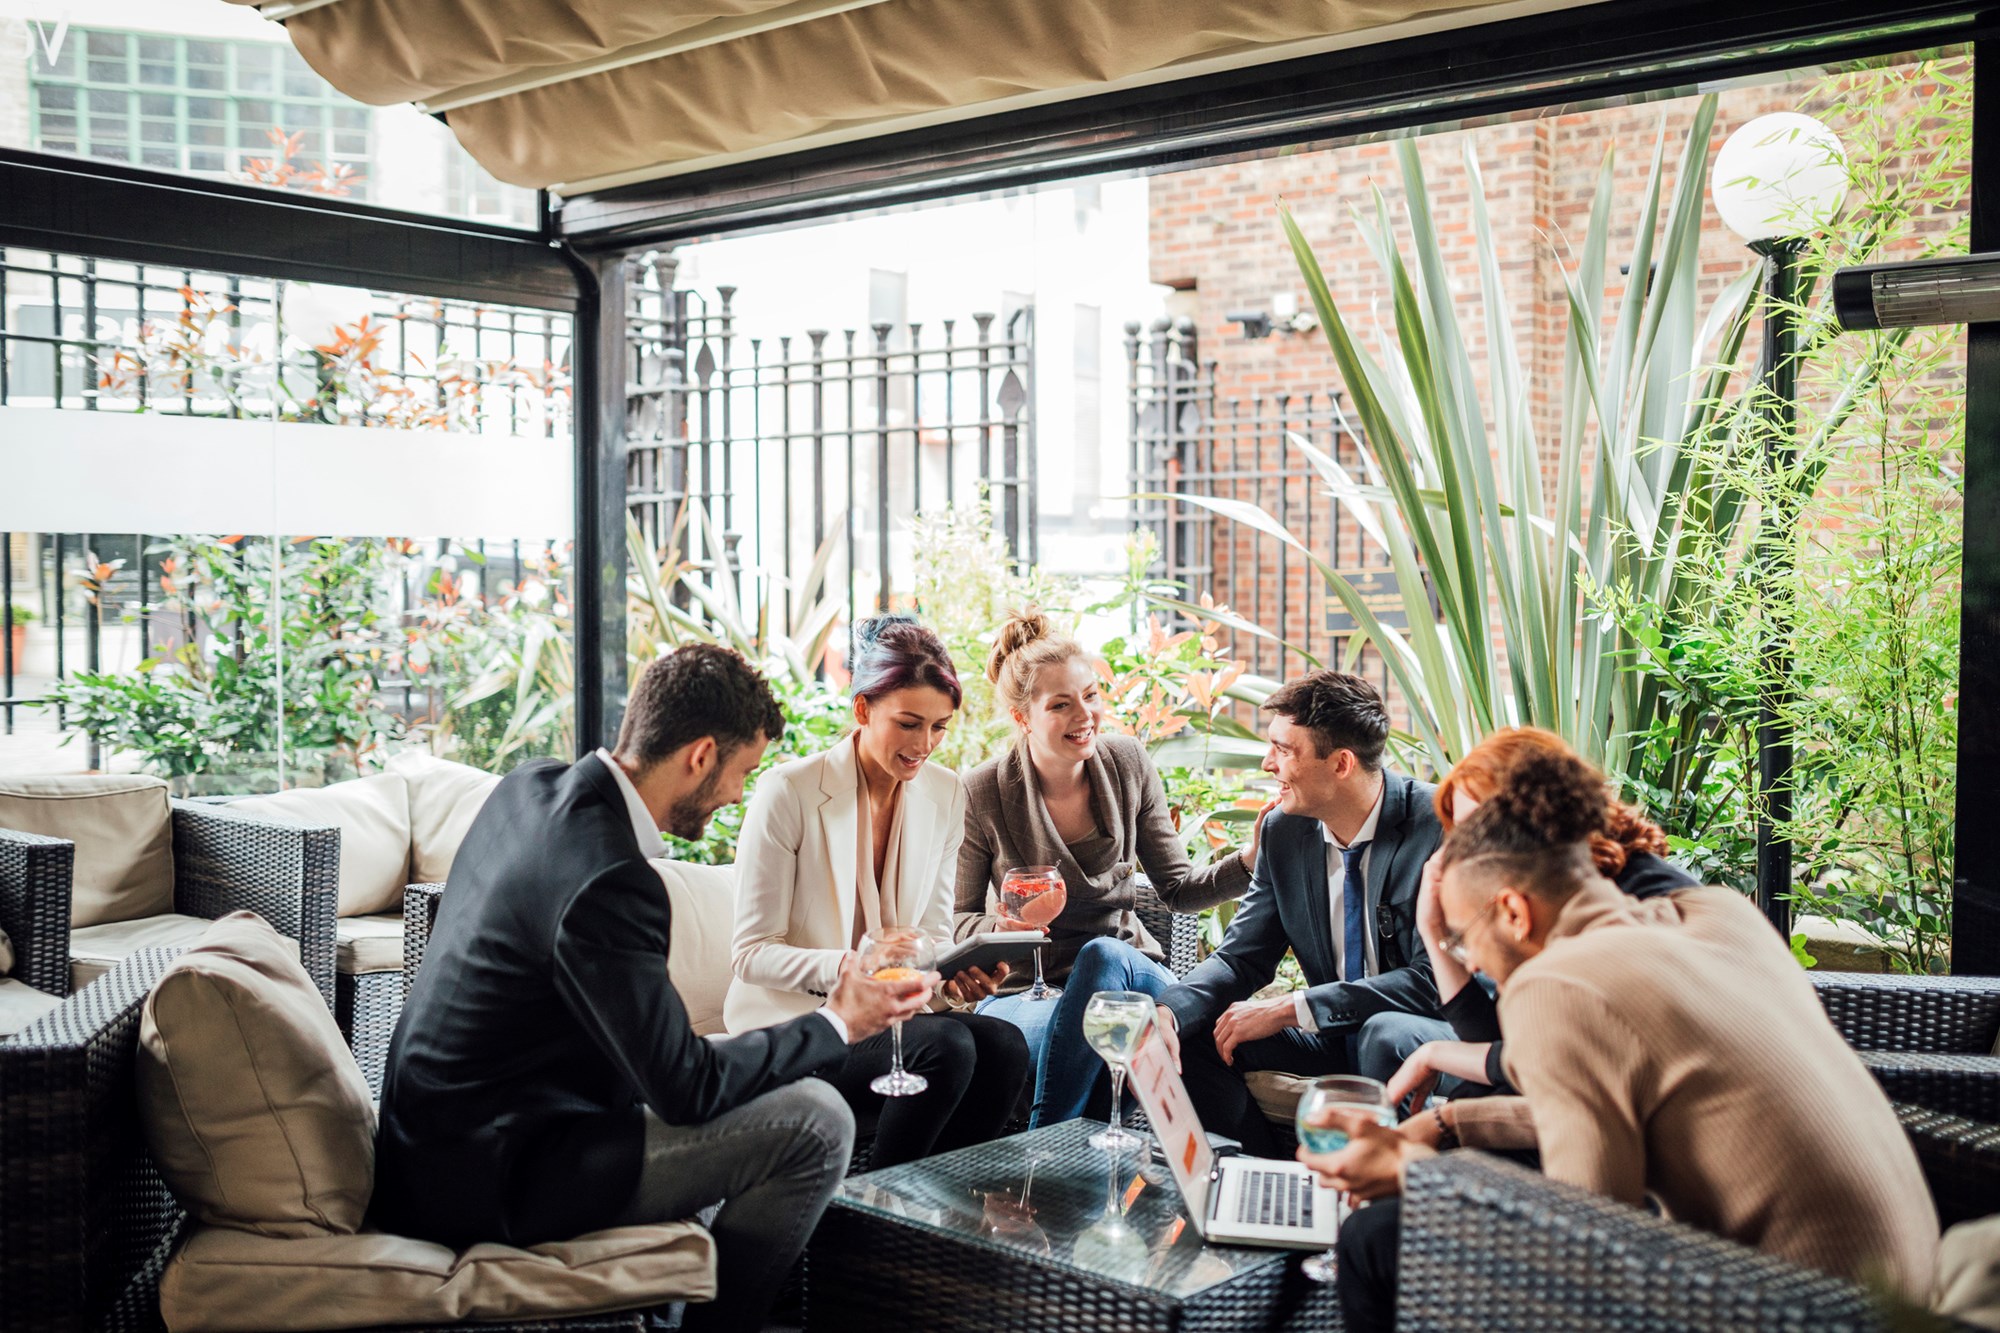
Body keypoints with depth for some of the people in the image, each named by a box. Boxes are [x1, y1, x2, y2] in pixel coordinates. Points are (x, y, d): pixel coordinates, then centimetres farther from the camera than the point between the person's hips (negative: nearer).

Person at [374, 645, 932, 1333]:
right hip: (486, 1181, -10)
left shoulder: (528, 786, 2)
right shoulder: (607, 878, -28)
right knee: (816, 1120, -14)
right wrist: (835, 1025, -9)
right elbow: (685, 1088, -20)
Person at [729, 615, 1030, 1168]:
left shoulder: (945, 794, 6)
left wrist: (956, 972, -12)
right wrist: (844, 967, -28)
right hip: (791, 1018, -5)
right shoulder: (788, 791, -11)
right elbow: (753, 954, -10)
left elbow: (933, 934, 12)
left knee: (1003, 1046, -26)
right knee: (945, 1046, -31)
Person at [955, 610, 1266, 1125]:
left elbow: (1178, 888, 6)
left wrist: (1249, 859, -13)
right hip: (1025, 989, -3)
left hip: (1127, 966, 3)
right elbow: (958, 921, 0)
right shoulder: (982, 794, -8)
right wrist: (1001, 927, -23)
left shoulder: (1128, 765, 1)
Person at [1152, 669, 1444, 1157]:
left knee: (1385, 1035, -37)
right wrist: (1168, 1013, -22)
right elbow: (1241, 957, 1)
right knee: (1191, 1032, -9)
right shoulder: (1283, 831, -2)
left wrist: (1289, 1008, -26)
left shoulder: (1439, 825, -21)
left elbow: (1434, 979, -25)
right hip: (1334, 1033, 6)